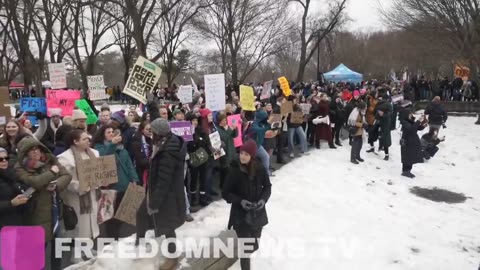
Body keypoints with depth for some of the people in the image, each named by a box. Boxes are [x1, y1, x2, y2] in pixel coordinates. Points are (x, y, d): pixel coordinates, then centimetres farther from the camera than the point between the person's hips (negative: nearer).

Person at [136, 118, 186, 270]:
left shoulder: (167, 153, -30)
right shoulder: (171, 143, 1)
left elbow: (163, 181, -27)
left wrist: (154, 202, -19)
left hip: (167, 195, -10)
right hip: (157, 191, 10)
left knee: (167, 226, 7)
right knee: (142, 214, 22)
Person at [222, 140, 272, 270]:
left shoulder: (260, 169, -11)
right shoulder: (235, 171, -17)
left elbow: (267, 186, 5)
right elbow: (226, 193, -9)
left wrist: (263, 199, -13)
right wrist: (240, 201, -23)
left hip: (257, 213, 3)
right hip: (241, 215, -3)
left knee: (254, 245, 20)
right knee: (245, 246, -2)